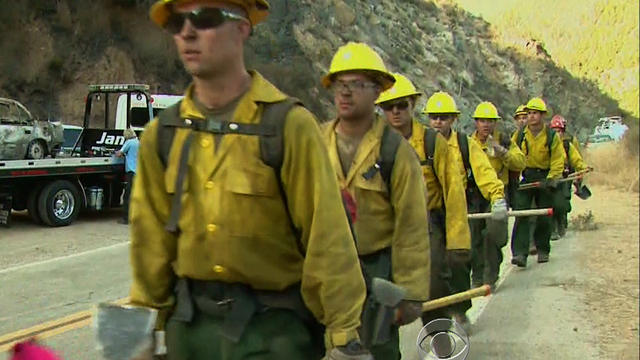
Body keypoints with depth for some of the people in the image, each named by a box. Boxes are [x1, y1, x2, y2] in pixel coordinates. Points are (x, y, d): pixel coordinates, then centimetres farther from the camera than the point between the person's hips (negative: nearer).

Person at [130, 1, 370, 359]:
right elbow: (152, 240, 6)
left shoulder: (289, 124, -13)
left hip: (275, 325, -4)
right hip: (190, 322, 4)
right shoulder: (162, 134, 1)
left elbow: (326, 239, -13)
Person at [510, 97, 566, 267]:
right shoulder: (520, 135, 2)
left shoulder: (552, 136, -1)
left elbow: (558, 161, -2)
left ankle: (543, 250, 25)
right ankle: (520, 253, -15)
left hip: (544, 178, 0)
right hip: (524, 178, 0)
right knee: (521, 215, -11)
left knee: (544, 217, 8)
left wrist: (551, 179, -14)